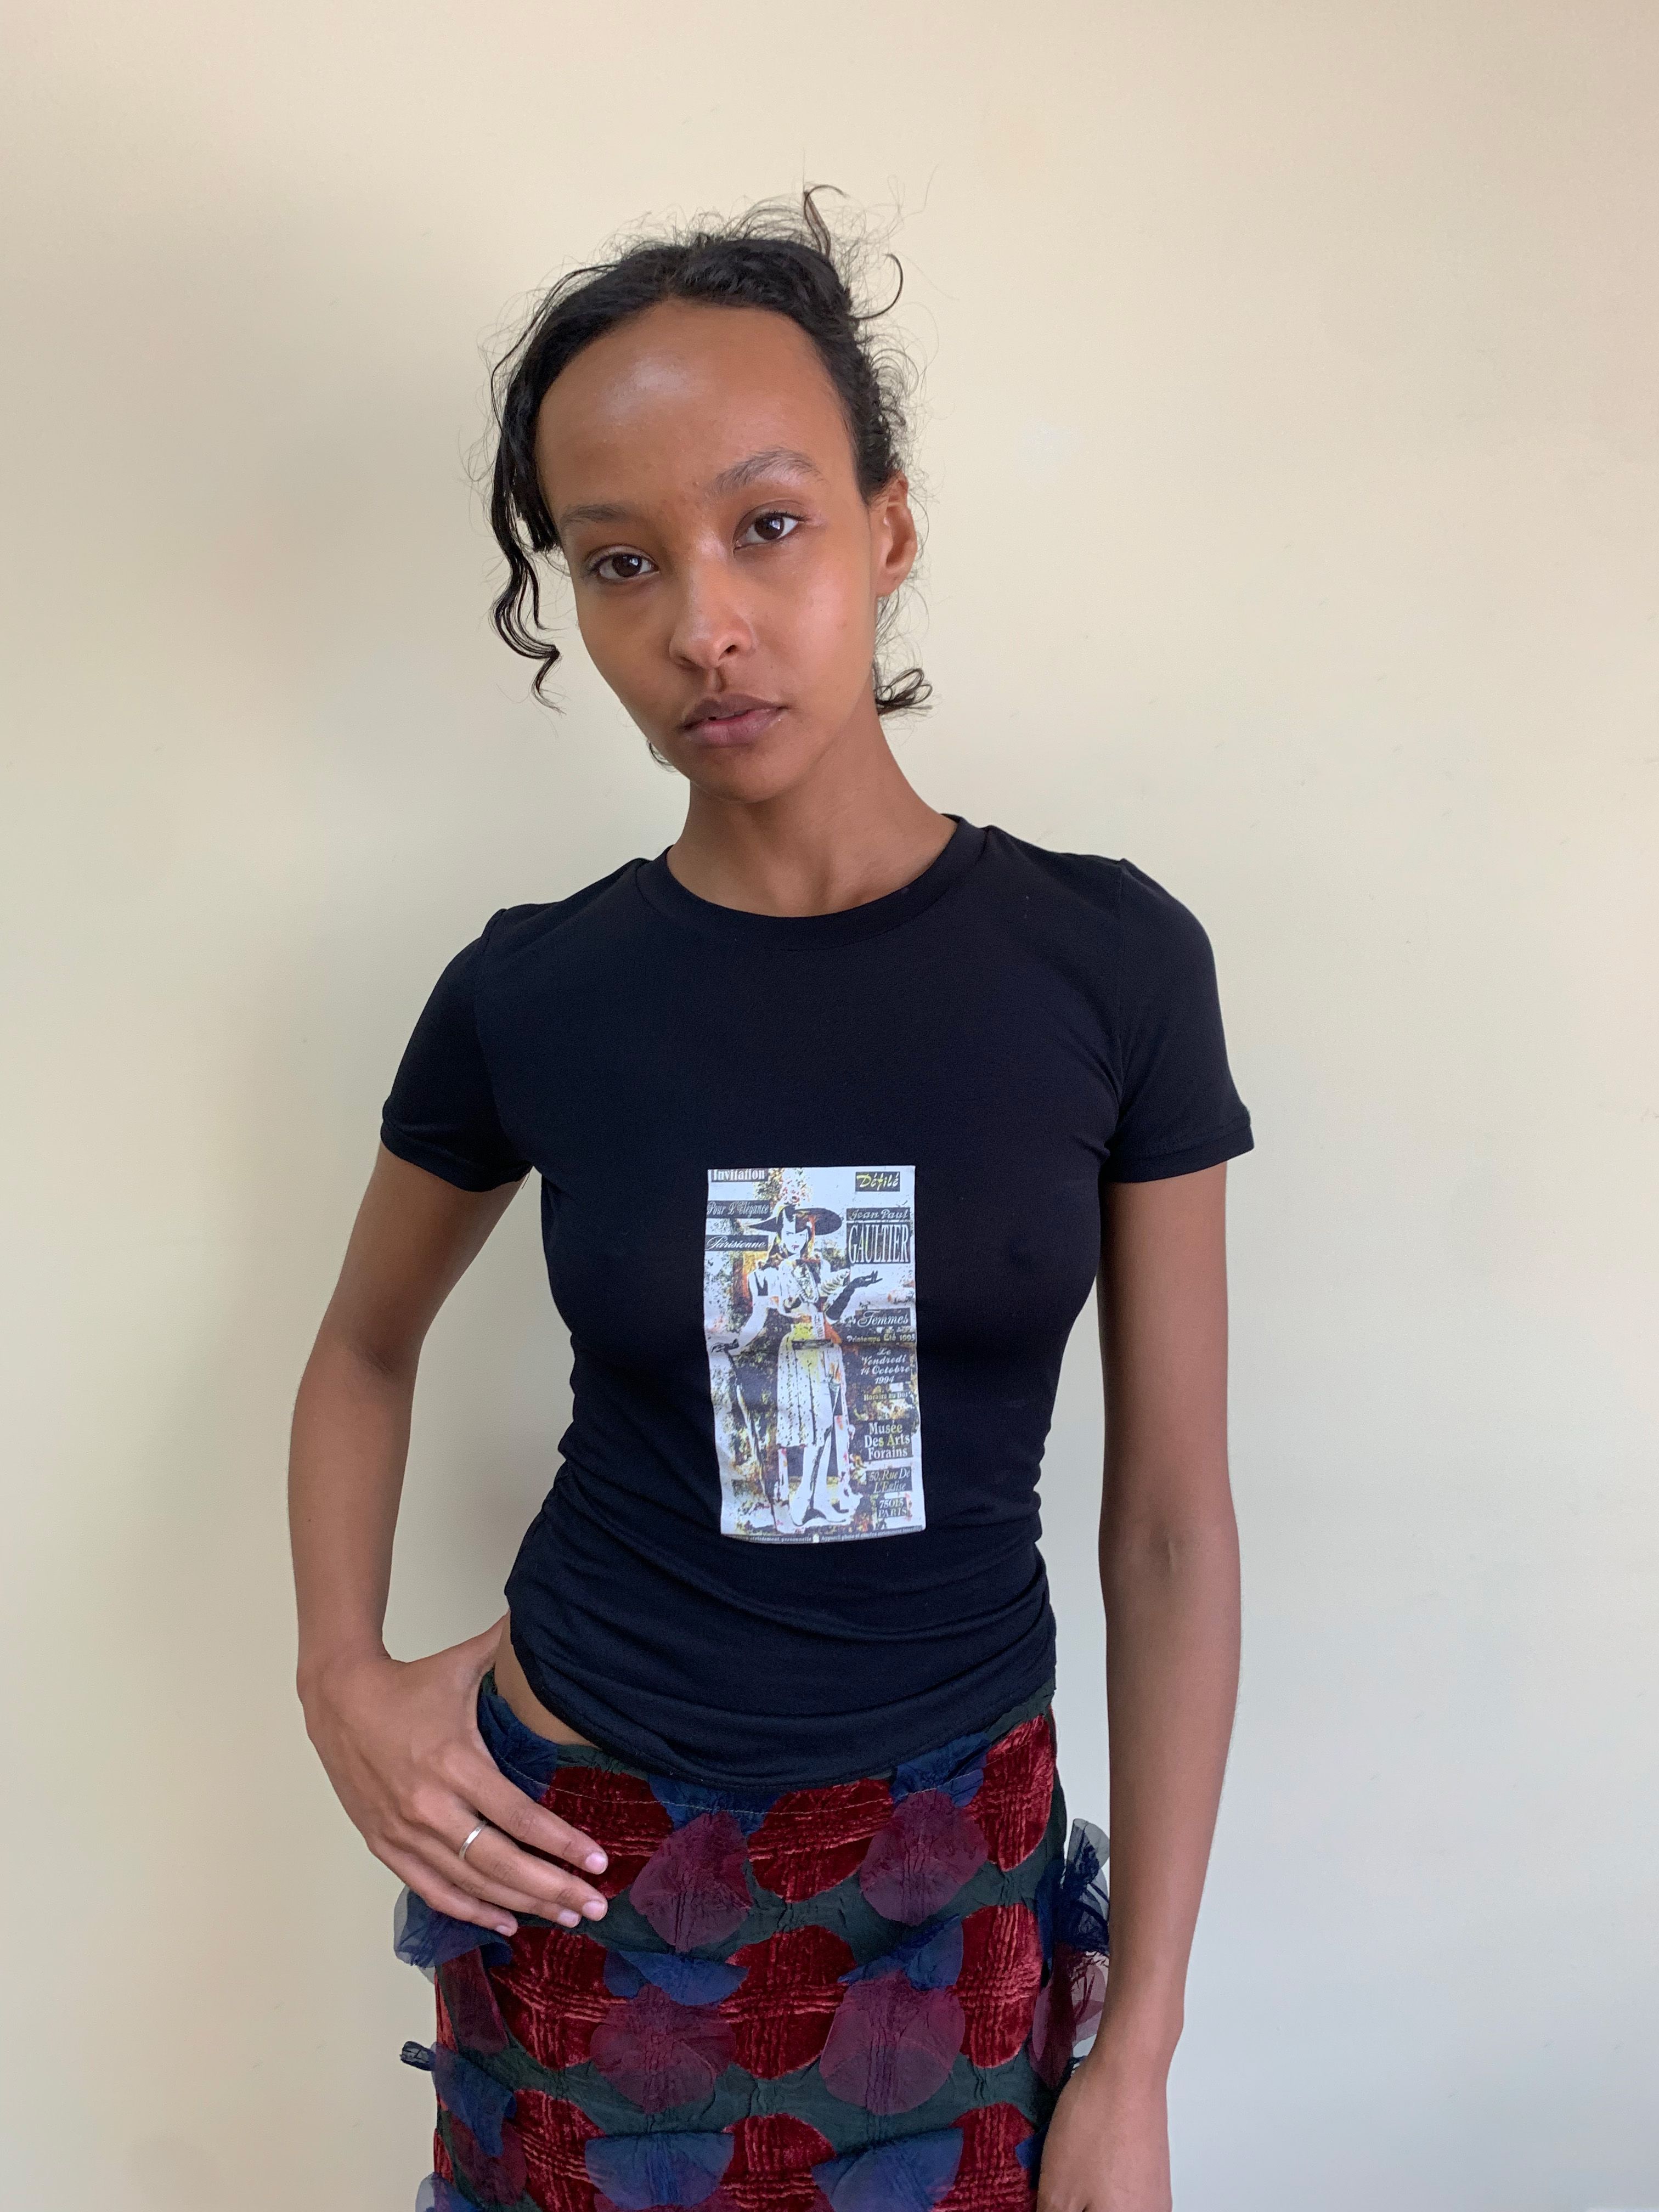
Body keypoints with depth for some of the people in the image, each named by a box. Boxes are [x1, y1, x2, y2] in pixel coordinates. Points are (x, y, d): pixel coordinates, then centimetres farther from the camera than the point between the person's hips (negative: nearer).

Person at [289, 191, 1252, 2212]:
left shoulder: (1111, 962, -12)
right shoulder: (531, 995, -10)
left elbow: (1173, 1525, -7)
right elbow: (365, 1346, 10)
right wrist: (341, 1679, -5)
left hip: (951, 1883, 0)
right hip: (577, 1868, 1)